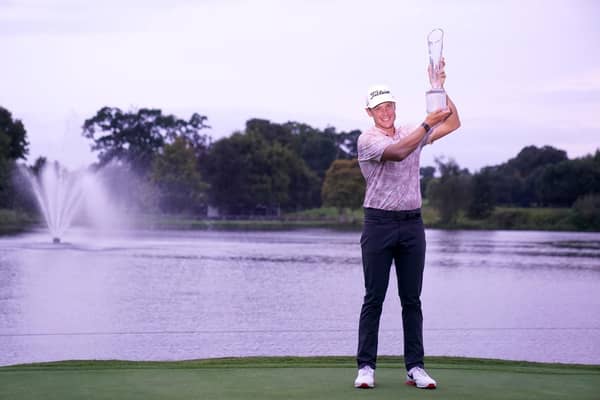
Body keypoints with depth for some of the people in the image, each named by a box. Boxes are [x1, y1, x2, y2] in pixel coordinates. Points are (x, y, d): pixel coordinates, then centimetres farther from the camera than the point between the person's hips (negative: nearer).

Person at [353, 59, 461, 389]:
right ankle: (366, 367, 2)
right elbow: (398, 152, -22)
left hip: (412, 224, 4)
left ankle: (415, 367, 5)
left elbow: (453, 123, 10)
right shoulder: (367, 140, -4)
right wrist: (428, 122, -26)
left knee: (412, 299, 4)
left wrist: (439, 87, 0)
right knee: (374, 298, -2)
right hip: (379, 223, -4)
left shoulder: (413, 133, 14)